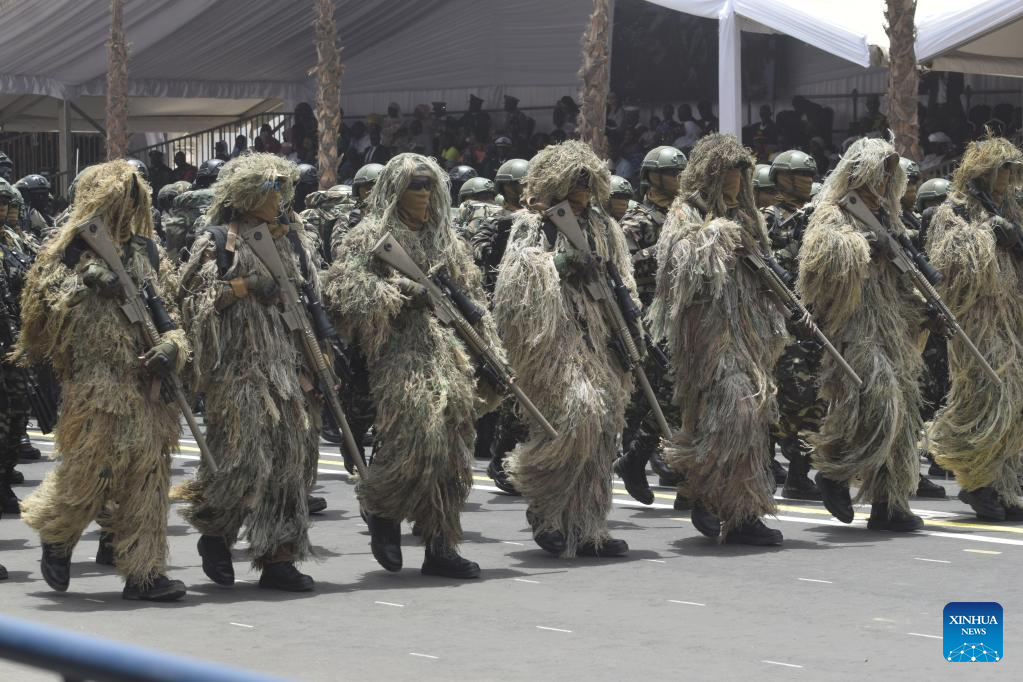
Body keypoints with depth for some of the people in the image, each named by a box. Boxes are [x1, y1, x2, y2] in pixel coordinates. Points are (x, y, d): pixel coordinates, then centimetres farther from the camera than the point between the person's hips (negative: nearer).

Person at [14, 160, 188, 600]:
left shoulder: (145, 249, 15)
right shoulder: (74, 247, 0)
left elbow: (170, 307, 15)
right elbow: (43, 298, -5)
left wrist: (171, 347, -3)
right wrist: (85, 283, -18)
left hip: (142, 378, 5)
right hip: (93, 378, -5)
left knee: (148, 468, 0)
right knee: (91, 465, -6)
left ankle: (144, 571, 3)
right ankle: (56, 537, 23)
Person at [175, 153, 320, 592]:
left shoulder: (291, 238, 16)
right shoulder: (220, 240, -1)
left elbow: (313, 295, 22)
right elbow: (193, 296, -5)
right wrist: (244, 287, -14)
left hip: (290, 360, 6)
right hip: (240, 364, -6)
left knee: (292, 455, 1)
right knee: (243, 452, -12)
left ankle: (279, 559, 5)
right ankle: (214, 535, 13)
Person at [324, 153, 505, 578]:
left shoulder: (445, 240, 21)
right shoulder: (371, 237, 1)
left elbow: (471, 300, 23)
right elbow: (348, 288, -13)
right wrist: (402, 292, -18)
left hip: (448, 352, 6)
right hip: (400, 352, -6)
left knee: (450, 446, 1)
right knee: (416, 433, -20)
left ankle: (441, 548, 5)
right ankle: (380, 509, 7)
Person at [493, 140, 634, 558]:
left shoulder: (603, 228, 18)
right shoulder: (533, 226, 1)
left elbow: (625, 287, 19)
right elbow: (516, 280, -10)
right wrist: (561, 264, -18)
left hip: (599, 339, 6)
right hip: (555, 337, -6)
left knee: (602, 429, 2)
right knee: (577, 411, -20)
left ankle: (586, 529, 7)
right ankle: (544, 512, -1)